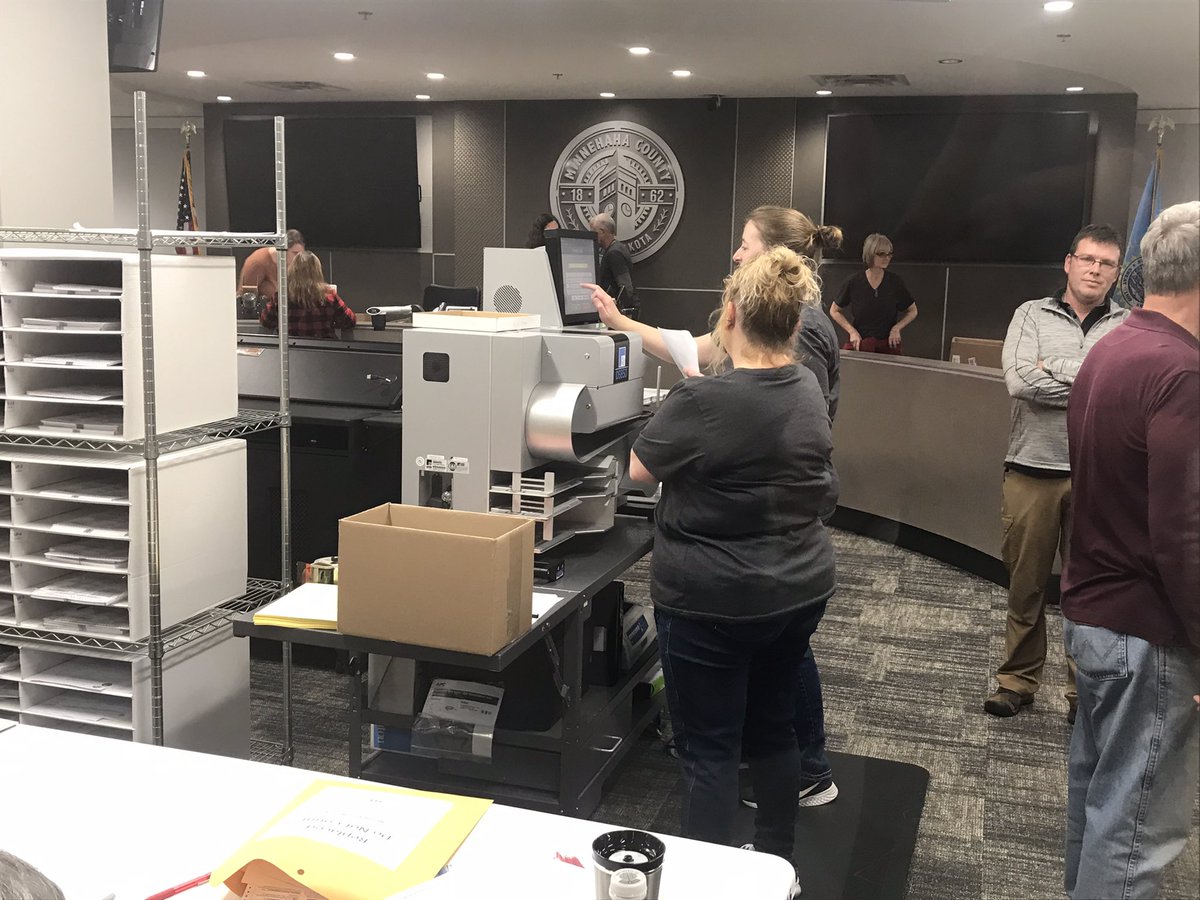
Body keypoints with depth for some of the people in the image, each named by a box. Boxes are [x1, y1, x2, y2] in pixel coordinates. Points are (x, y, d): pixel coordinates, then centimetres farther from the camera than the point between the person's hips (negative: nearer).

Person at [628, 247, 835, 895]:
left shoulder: (701, 401, -23)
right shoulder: (807, 387, 1)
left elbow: (640, 471, -7)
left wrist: (688, 395, 10)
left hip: (714, 602, -7)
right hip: (800, 590, 7)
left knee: (708, 748, 4)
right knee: (772, 727, 20)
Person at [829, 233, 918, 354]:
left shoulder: (896, 282, 1)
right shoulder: (853, 282, -2)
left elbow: (912, 311, 15)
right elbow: (834, 311, 9)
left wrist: (897, 328, -2)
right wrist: (852, 331, -3)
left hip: (888, 345, 1)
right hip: (858, 343, -1)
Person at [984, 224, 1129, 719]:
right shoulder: (1032, 315, 3)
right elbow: (1019, 381, -12)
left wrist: (1053, 370, -12)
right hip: (1032, 470, 0)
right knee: (1025, 581, 11)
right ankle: (1018, 679, 26)